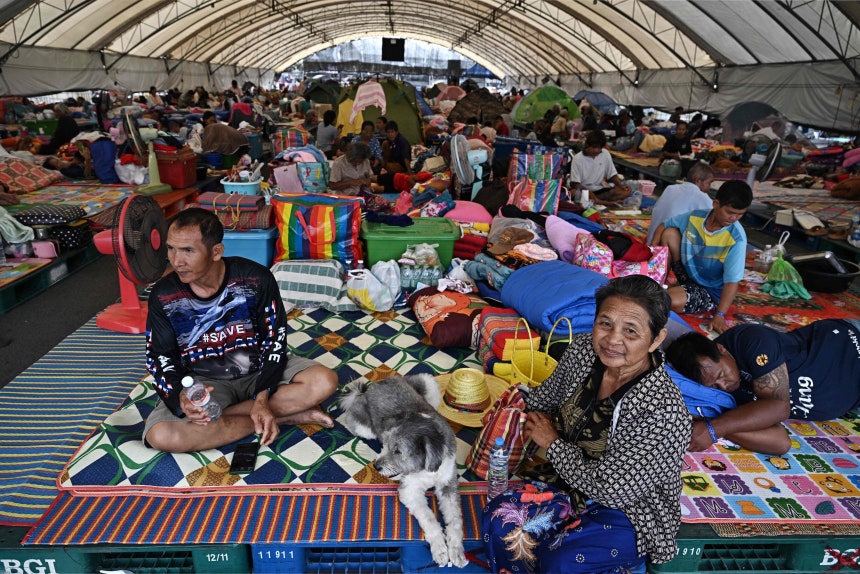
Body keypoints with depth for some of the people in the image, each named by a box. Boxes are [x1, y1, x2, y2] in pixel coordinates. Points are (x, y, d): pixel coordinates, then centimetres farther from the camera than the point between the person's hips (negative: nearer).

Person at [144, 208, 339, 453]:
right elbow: (159, 357, -3)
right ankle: (285, 415, -19)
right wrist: (179, 396, -25)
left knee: (325, 382, -25)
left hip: (259, 371, -1)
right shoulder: (164, 295, -12)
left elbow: (275, 340, -12)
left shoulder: (256, 278, -18)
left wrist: (262, 399, -24)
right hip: (204, 382, 2)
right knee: (160, 435, -29)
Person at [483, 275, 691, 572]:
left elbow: (612, 490, -25)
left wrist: (553, 443, -15)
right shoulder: (583, 349, -12)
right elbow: (547, 397, 11)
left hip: (629, 512, -5)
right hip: (573, 481, 5)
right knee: (499, 519, -17)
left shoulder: (663, 412, -31)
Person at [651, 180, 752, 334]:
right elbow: (663, 226, 5)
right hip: (687, 272, 5)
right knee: (669, 233, -13)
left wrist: (719, 315, -31)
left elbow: (732, 281, -24)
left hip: (709, 290, -5)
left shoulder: (736, 238, -23)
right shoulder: (695, 217, -10)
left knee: (674, 302, -35)